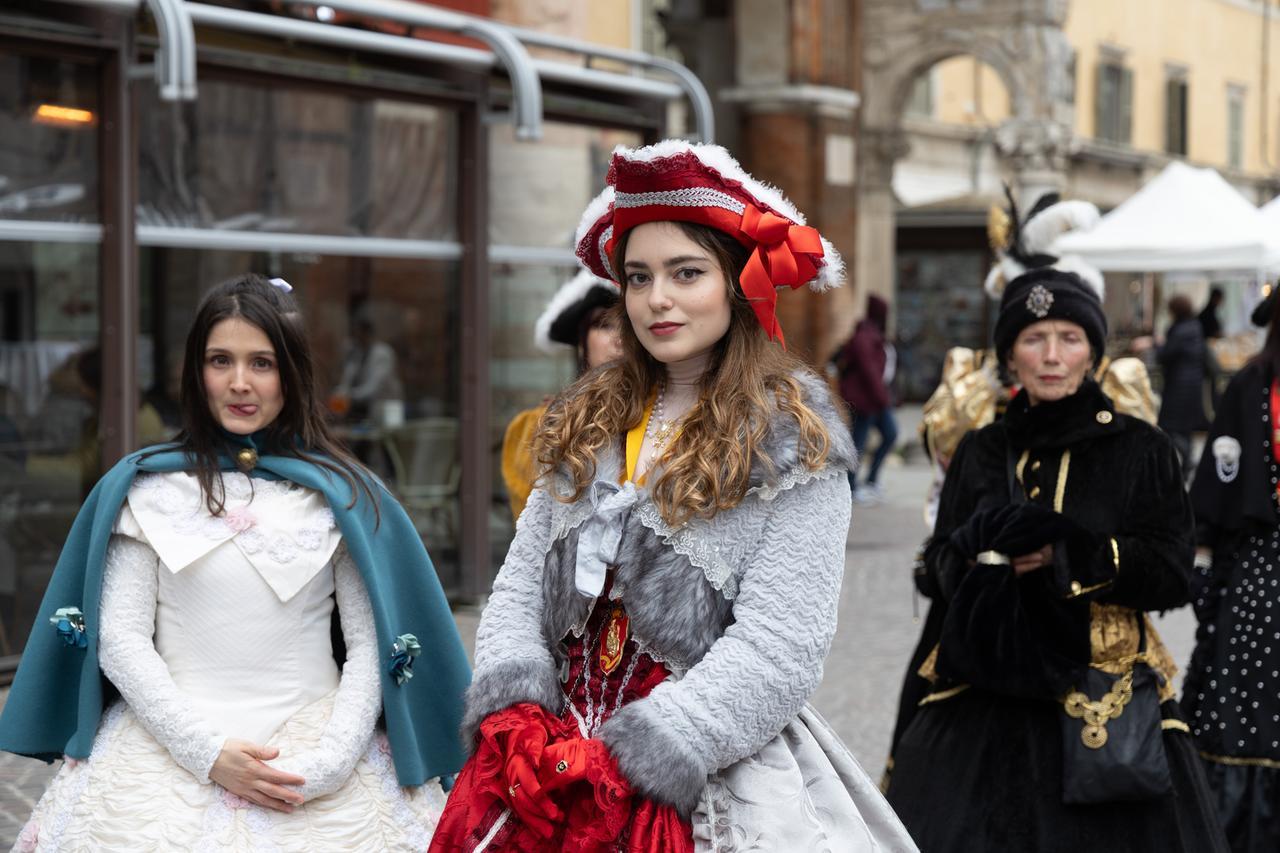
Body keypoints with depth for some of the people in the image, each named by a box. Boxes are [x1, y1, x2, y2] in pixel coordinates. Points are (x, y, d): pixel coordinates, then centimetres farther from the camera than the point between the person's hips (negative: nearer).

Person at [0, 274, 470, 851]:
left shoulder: (342, 494, 7)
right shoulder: (144, 489, 6)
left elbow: (373, 645, 3)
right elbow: (120, 638, 1)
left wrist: (323, 765, -10)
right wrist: (210, 753, -10)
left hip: (319, 741, 0)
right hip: (172, 745, 0)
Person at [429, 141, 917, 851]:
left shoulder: (790, 442, -6)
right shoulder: (586, 425, 10)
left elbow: (778, 645, -15)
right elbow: (521, 584, 7)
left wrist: (628, 760, -21)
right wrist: (517, 711, -11)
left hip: (712, 776, -4)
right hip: (558, 752, 5)